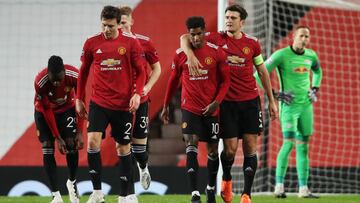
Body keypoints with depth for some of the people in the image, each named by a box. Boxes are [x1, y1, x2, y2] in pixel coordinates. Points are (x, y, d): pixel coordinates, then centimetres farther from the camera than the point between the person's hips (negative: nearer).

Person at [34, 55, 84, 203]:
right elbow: (47, 111, -25)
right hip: (44, 112, -1)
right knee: (47, 148, -11)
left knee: (72, 144, -11)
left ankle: (72, 182, 14)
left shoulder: (74, 76, -31)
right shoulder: (40, 82, -35)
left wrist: (79, 132, -20)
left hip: (67, 109, 1)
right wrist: (57, 138, -22)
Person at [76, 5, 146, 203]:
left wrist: (137, 94, -13)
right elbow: (83, 71, 11)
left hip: (123, 104, 0)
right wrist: (79, 99, 12)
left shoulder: (131, 43, -4)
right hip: (98, 103, 1)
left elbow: (140, 71, 2)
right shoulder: (91, 43, 0)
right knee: (93, 141, -16)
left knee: (123, 147, 6)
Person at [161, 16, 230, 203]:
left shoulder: (216, 52, -4)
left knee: (212, 149, 9)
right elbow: (173, 80, 11)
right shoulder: (180, 54, -1)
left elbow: (225, 80, -1)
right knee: (191, 145, -15)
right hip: (190, 108, -1)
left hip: (211, 109, 1)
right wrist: (166, 105, 17)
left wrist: (217, 102, -14)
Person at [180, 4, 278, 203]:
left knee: (250, 147, -2)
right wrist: (190, 55, -25)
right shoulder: (217, 38, -2)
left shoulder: (252, 43, 4)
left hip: (250, 101, 1)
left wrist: (271, 100, 14)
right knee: (230, 149, -3)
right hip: (227, 102, -1)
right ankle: (226, 179, 29)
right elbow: (185, 37, -5)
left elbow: (262, 72, 13)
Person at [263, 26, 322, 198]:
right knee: (289, 143, -17)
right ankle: (279, 186, -11)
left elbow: (318, 71, 30)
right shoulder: (281, 55, -11)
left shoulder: (311, 55, 7)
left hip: (306, 105, 6)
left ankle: (303, 189, 7)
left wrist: (315, 90, 14)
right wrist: (276, 94, -14)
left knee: (303, 147, 5)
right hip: (289, 106, -6)